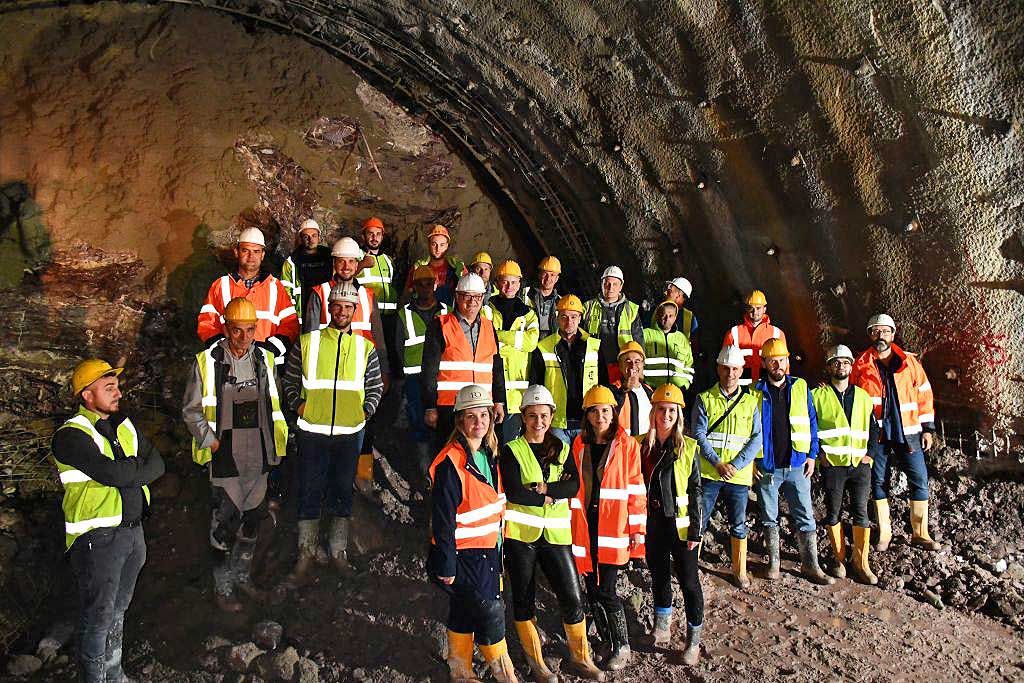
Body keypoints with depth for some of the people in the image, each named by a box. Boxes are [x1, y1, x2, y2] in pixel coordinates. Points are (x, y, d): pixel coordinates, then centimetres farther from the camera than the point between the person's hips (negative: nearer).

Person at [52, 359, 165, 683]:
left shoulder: (124, 425, 9)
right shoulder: (71, 435, -16)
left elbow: (157, 464, 3)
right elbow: (115, 474, -26)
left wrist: (128, 473, -14)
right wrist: (140, 466, -7)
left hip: (132, 529, 7)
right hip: (97, 538, -7)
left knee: (118, 609, 20)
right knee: (98, 617, 3)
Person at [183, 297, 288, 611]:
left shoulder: (265, 359, 5)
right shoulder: (207, 362, -9)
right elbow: (191, 410, -2)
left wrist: (272, 446, 10)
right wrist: (211, 441, -9)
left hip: (258, 456, 5)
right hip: (226, 457, -5)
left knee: (253, 518, 15)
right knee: (226, 521, 0)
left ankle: (243, 574, 34)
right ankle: (223, 587, 16)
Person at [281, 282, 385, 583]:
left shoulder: (366, 348, 5)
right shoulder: (307, 342, 1)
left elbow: (376, 387, 12)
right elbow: (289, 380, 7)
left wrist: (365, 411, -1)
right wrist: (298, 406, -4)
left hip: (350, 432, 1)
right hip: (312, 431, -1)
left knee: (343, 491, 11)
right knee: (310, 491, 5)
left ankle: (338, 549, 24)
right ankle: (307, 552, 18)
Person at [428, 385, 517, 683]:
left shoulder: (488, 456, 6)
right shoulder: (451, 463, -21)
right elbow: (442, 519, -20)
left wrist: (498, 546, 19)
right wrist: (446, 566, -18)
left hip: (487, 551, 8)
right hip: (461, 555, -8)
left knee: (464, 611, 18)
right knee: (491, 612, -1)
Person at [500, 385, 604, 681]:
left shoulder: (562, 449, 9)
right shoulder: (511, 450, -3)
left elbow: (573, 486, -6)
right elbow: (514, 492, -16)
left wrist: (543, 487, -18)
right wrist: (552, 496, -10)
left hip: (556, 534, 3)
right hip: (520, 534, -2)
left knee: (572, 599, 3)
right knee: (524, 599, 8)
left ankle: (580, 658, 22)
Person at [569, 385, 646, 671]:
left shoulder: (627, 445, -3)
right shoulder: (579, 445, 7)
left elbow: (635, 488, -4)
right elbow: (572, 486, 11)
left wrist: (637, 528, -6)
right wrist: (570, 525, 10)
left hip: (613, 528, -4)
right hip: (585, 527, 4)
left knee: (606, 591, -6)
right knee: (592, 589, 9)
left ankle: (622, 646, 14)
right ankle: (607, 641, 27)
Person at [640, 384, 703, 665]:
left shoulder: (688, 447, -6)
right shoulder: (642, 445, 1)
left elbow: (696, 491, -5)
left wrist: (695, 530, -9)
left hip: (680, 524, -3)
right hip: (652, 523, 3)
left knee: (688, 580, 1)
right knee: (659, 575, 18)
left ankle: (694, 638, 15)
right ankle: (663, 622, 39)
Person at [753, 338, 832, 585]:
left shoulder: (800, 388, 3)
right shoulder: (755, 392, -3)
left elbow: (811, 423, 8)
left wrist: (812, 455, 2)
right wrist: (749, 460, -5)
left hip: (796, 465, 1)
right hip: (766, 467, -1)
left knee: (805, 518, 3)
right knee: (769, 518, 11)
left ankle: (810, 565, 12)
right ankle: (773, 563, 23)